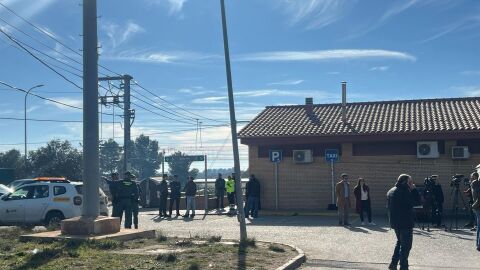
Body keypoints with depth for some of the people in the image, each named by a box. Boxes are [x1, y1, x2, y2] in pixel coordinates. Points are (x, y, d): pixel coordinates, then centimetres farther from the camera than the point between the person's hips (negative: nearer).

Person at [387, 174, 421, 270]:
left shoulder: (391, 191, 9)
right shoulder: (404, 192, -19)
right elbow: (417, 202, -16)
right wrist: (413, 189, -10)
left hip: (395, 222, 9)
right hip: (405, 223, -9)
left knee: (400, 242, 22)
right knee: (406, 246, 0)